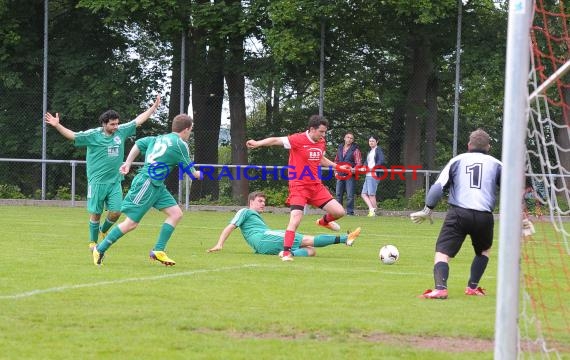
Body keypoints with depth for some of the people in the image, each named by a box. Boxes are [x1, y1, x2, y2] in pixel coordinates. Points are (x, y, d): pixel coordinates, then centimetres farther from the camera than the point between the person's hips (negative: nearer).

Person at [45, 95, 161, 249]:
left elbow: (138, 120, 14)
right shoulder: (93, 135, -8)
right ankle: (93, 241, 19)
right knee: (95, 213, 1)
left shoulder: (121, 132, 5)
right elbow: (72, 135, -14)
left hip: (115, 181, 4)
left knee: (116, 212, -2)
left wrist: (154, 107, 16)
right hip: (97, 182, -4)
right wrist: (57, 125, -28)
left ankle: (103, 231, 28)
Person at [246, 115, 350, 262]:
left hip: (316, 186, 6)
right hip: (299, 186, -6)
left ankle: (324, 221, 37)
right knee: (296, 219, -19)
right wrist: (258, 143, -35)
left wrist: (336, 166, 24)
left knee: (339, 212, 2)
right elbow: (276, 140, -21)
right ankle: (286, 252, -9)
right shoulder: (298, 140, -15)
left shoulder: (321, 142, 6)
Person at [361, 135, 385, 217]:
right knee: (364, 194, 1)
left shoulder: (378, 150, -2)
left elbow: (381, 161, -15)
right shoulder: (369, 152, 23)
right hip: (367, 175, 9)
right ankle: (371, 209, 0)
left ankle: (373, 212, -4)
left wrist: (373, 168, -21)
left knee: (371, 194, -8)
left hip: (374, 175, -9)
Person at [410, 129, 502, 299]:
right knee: (484, 250, 29)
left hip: (458, 213, -1)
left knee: (442, 252, -3)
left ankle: (440, 288, -26)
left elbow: (439, 185, 6)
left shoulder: (457, 160, 15)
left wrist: (428, 209, 7)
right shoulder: (495, 164, 15)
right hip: (484, 216, 1)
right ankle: (472, 287, 23)